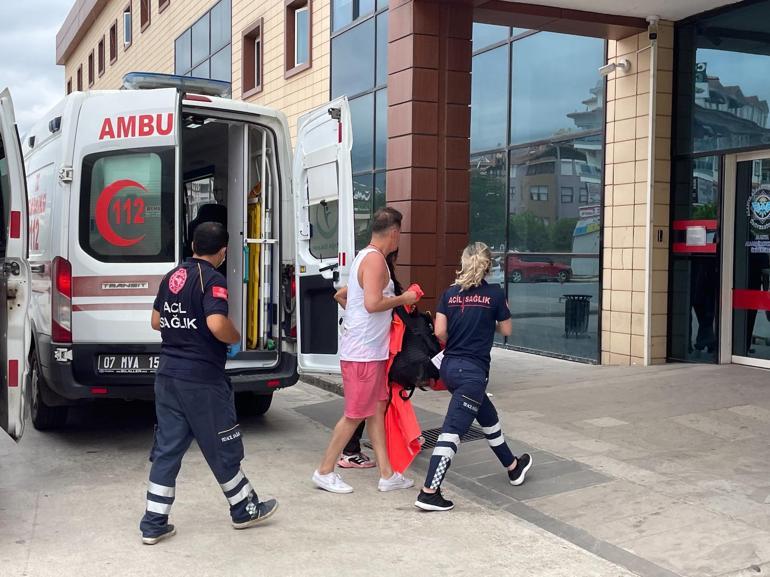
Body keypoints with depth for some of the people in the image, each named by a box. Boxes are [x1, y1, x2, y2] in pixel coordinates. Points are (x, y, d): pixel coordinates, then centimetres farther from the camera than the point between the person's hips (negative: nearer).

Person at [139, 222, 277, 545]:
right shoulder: (213, 279, -14)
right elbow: (217, 324, -27)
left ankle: (154, 524, 11)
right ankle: (245, 510, 24)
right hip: (202, 379, -7)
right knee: (222, 447, 8)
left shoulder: (172, 276, 10)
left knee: (167, 449, 10)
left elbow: (157, 321, 17)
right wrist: (236, 338, -7)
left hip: (168, 375, 7)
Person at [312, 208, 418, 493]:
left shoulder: (364, 256, 14)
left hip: (369, 349, 10)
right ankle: (324, 472, 12)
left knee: (378, 408, 11)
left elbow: (344, 296, 23)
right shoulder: (375, 259, -17)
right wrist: (403, 299, -14)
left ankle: (387, 475, 17)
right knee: (355, 414, 0)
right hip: (363, 352, -10)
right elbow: (373, 303, -28)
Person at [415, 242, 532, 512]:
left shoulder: (450, 293, 4)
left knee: (488, 417, 24)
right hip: (472, 371, -6)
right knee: (453, 430, -8)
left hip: (449, 367, 6)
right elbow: (506, 330, 5)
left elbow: (439, 332, -1)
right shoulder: (495, 294, -4)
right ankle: (429, 492, -12)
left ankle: (513, 467, 42)